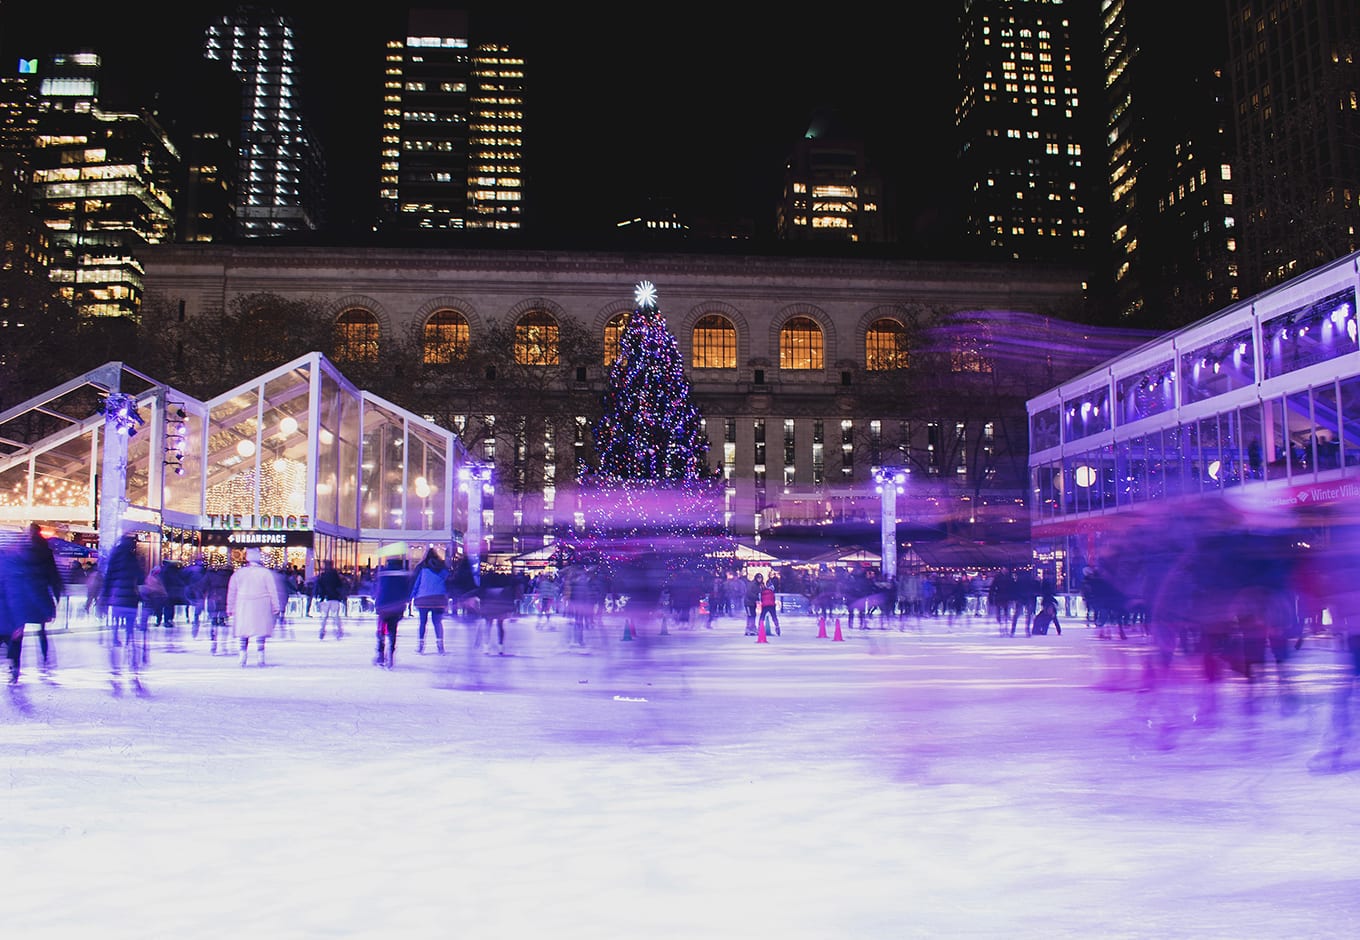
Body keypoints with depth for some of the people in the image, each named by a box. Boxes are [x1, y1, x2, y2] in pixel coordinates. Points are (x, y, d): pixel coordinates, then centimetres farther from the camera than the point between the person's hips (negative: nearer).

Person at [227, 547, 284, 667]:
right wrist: (276, 608, 2)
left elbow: (231, 593, 8)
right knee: (261, 633, 1)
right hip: (262, 607, -2)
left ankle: (243, 658, 8)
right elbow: (273, 591, -3)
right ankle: (260, 658, -1)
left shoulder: (238, 573, 4)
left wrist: (230, 609, 14)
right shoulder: (266, 573, -5)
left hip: (243, 608, 3)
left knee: (244, 634, 11)